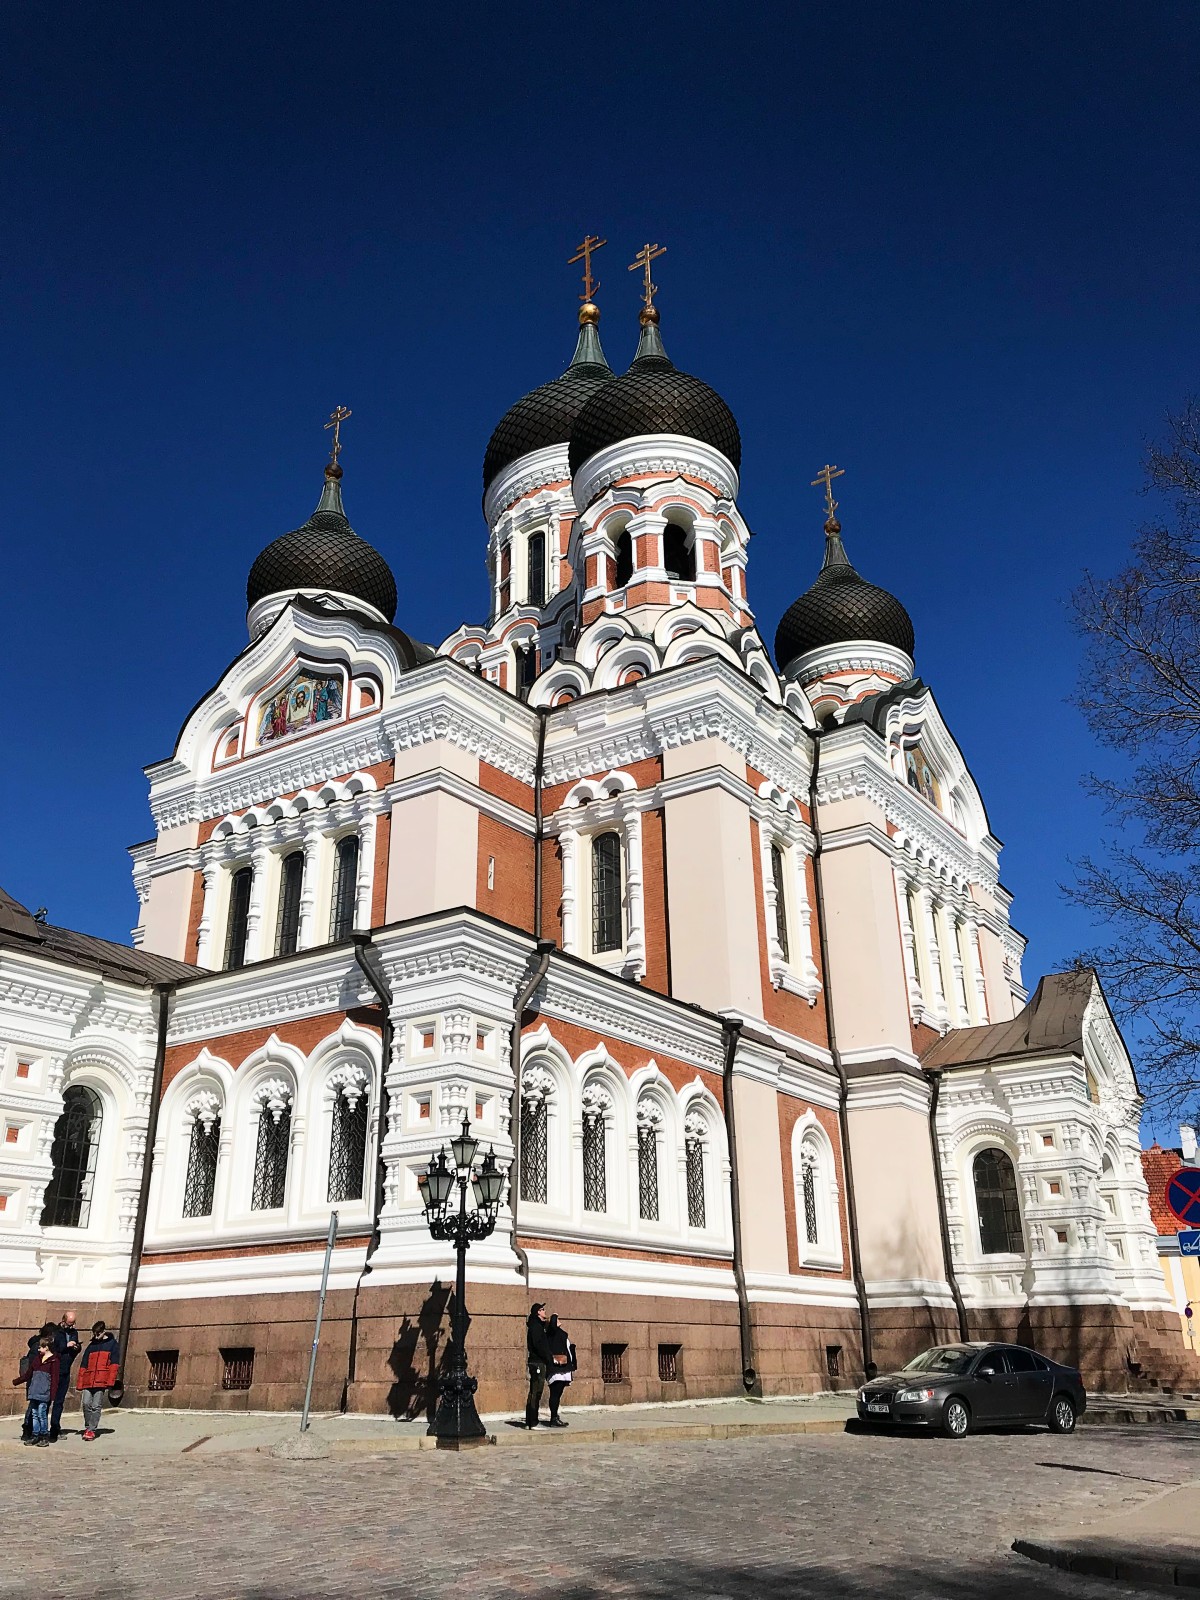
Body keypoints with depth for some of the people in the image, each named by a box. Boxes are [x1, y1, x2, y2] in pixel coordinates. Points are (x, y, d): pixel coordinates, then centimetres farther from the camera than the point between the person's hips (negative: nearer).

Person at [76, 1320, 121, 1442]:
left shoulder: (112, 1344, 7)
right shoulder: (91, 1346, 18)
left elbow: (114, 1364, 0)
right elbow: (83, 1366, 17)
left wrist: (110, 1382, -8)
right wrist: (79, 1384, 9)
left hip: (101, 1381, -4)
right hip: (88, 1380, 4)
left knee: (96, 1406, -5)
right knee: (86, 1403, -5)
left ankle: (92, 1429, 2)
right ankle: (88, 1427, 13)